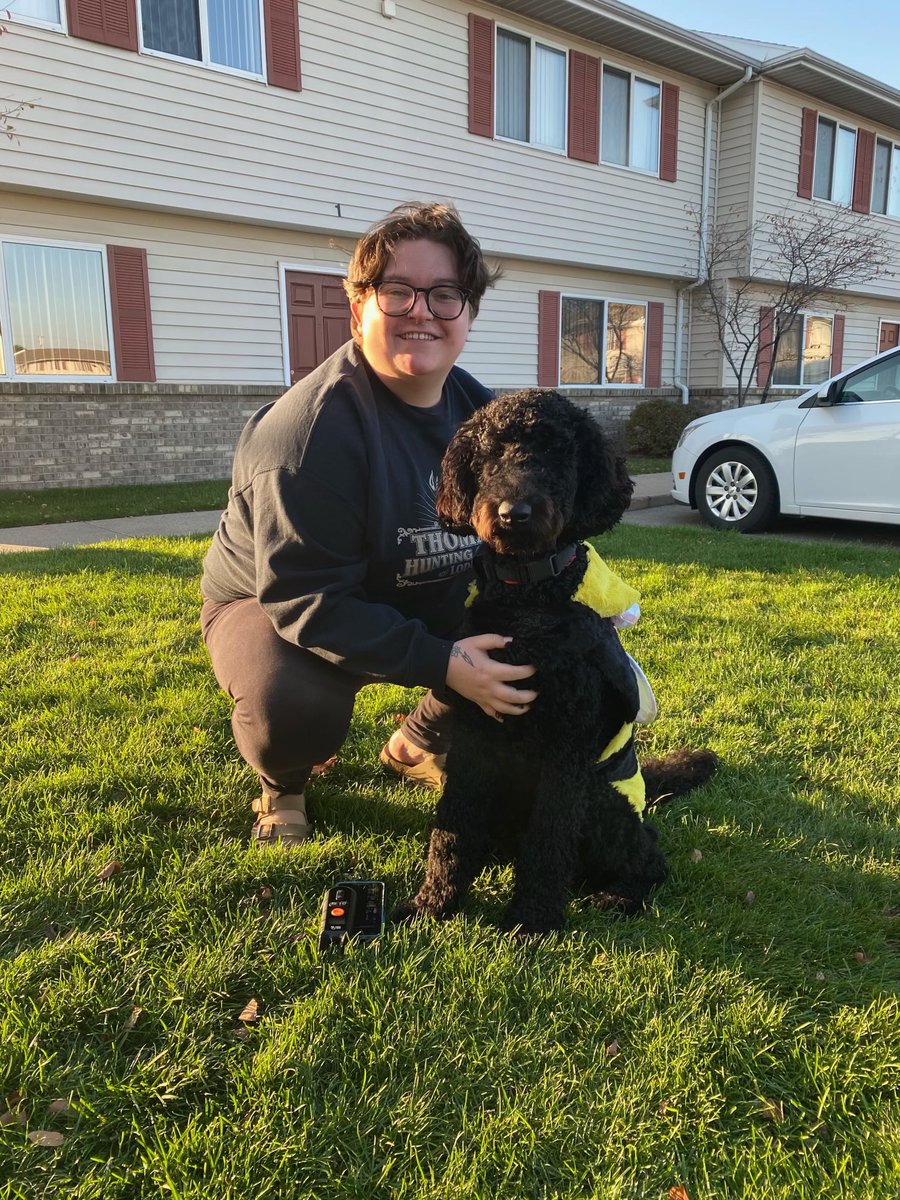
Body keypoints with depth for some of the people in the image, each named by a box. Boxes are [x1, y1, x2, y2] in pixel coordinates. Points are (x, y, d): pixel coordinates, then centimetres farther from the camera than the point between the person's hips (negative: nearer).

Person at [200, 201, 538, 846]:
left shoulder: (477, 408, -6)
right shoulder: (312, 429, -29)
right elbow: (305, 599, -31)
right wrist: (440, 664, -37)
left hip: (422, 601, 7)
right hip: (272, 606, -6)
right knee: (295, 710, -36)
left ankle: (420, 742, 17)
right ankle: (284, 785, 4)